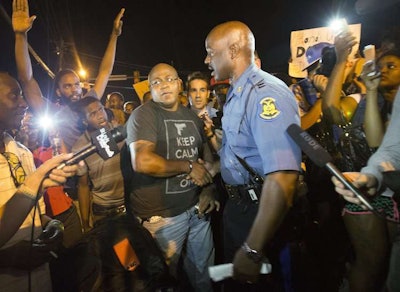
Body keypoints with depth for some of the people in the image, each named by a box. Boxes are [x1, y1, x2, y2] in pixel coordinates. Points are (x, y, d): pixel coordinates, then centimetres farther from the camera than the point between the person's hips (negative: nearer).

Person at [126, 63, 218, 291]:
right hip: (161, 215, -5)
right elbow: (142, 162, -25)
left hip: (197, 208, 6)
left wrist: (209, 188, 0)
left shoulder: (192, 116, 10)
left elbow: (207, 155, 16)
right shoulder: (143, 115, -10)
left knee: (204, 273, 21)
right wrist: (188, 167, -16)